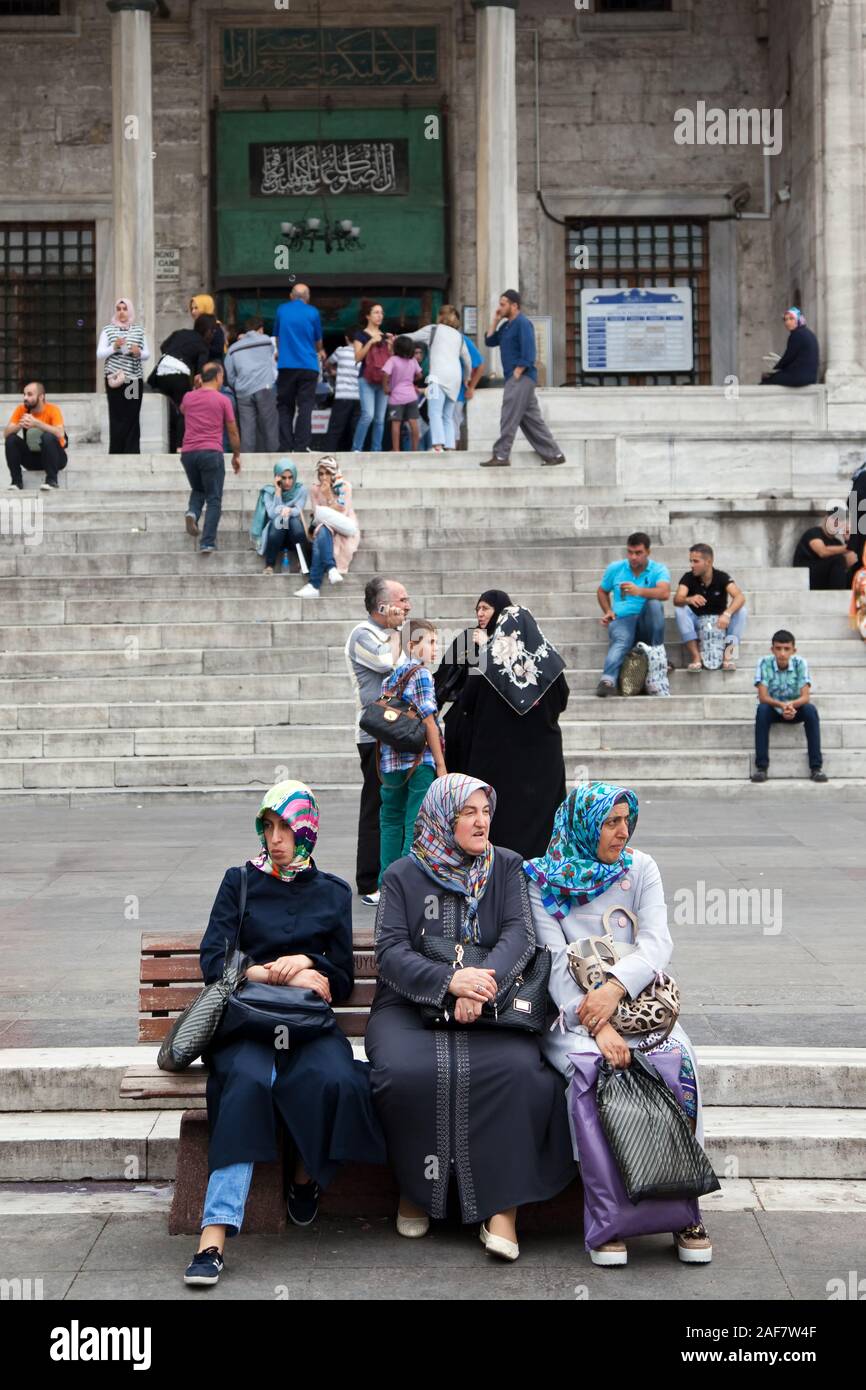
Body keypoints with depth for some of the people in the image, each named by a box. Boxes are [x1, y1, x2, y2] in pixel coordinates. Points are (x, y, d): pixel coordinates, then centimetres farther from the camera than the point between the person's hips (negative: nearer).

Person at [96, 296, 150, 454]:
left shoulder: (139, 330, 10)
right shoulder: (108, 330, 4)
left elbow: (147, 354, 12)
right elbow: (99, 355, -1)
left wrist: (139, 352, -9)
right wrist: (114, 347, -15)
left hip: (135, 379, 2)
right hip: (115, 379, -2)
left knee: (133, 417, -2)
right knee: (117, 418, -6)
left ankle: (132, 453, 2)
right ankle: (116, 454, -2)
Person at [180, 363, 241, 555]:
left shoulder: (188, 397, 11)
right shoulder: (222, 400, 1)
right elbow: (233, 432, 5)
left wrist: (197, 388, 43)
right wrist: (236, 455, 18)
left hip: (188, 453, 4)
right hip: (211, 452, -4)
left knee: (198, 490, 26)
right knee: (213, 499, 1)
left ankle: (192, 513, -6)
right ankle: (207, 543, -8)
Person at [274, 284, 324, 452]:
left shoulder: (282, 310, 7)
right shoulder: (312, 313, 1)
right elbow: (318, 341, 14)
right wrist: (320, 352, 37)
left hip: (285, 365, 2)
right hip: (308, 366, -2)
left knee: (285, 407, 8)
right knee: (305, 407, -2)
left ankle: (285, 447, 2)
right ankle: (300, 448, -10)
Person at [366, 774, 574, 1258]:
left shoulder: (507, 868, 12)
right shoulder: (403, 875, 7)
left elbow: (520, 934, -3)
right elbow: (390, 952, -4)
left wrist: (482, 984, -22)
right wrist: (449, 981, -21)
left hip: (493, 1006, 1)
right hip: (410, 1005, 0)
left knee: (516, 1069, -30)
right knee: (406, 1071, -31)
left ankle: (502, 1205, -20)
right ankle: (417, 1188, -7)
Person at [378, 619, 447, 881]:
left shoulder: (390, 677, 13)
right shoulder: (421, 674, -8)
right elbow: (428, 722, -11)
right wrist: (441, 764, -8)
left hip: (390, 761, 8)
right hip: (418, 761, -8)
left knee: (391, 821, 13)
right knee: (416, 825, -5)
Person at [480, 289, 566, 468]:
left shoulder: (522, 323, -9)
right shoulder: (506, 326, 18)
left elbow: (528, 352, -17)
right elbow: (490, 341, 17)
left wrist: (517, 373, -19)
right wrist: (495, 320, 10)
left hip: (521, 378, -9)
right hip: (513, 378, 9)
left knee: (509, 418, -10)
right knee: (532, 420, 9)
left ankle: (501, 456, -9)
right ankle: (554, 454, 10)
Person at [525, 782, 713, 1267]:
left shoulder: (640, 869, 9)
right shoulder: (542, 880, 0)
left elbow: (658, 942, -5)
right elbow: (556, 963, -10)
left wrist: (616, 986, -24)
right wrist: (598, 1026, -24)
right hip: (570, 1011, -2)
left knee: (679, 1059, -27)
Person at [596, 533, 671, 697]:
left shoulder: (658, 570, 0)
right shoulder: (615, 568, 10)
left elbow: (665, 593, -21)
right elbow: (602, 591, 26)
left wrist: (639, 591, -38)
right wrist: (608, 611, 6)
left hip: (647, 623, 0)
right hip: (622, 619, 0)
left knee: (654, 603, -33)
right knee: (621, 641, -36)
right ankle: (607, 680, -61)